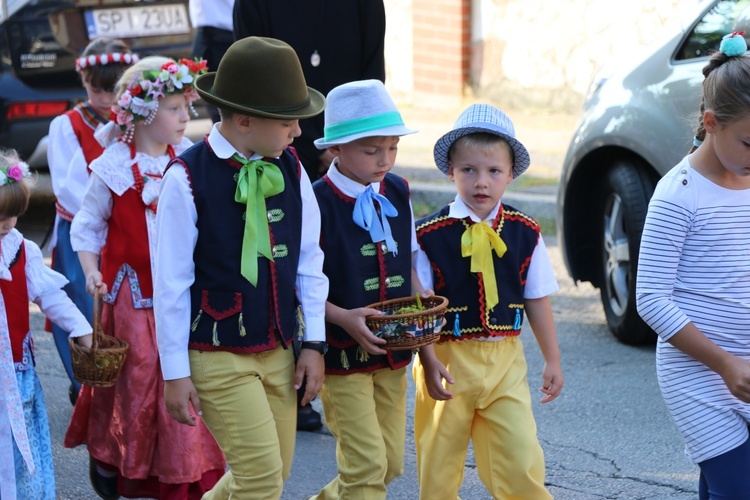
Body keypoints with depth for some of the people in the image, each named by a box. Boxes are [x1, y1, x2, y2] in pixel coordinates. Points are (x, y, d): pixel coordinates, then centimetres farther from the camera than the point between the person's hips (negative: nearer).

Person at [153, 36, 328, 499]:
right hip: (217, 355, -6)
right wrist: (175, 373, -8)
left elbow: (309, 260, 8)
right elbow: (171, 281, -10)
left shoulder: (290, 169, 1)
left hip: (279, 351, 6)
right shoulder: (188, 178, -14)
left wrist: (314, 343, 7)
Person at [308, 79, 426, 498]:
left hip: (393, 351, 6)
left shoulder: (397, 193, 4)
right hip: (343, 352, -6)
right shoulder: (319, 205, -15)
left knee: (390, 464, 13)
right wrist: (344, 318, -23)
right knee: (367, 465, -8)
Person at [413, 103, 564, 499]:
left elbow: (537, 300, 9)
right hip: (448, 360, -1)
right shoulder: (429, 235, -8)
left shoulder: (525, 233, 1)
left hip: (505, 360, 2)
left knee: (522, 463, -7)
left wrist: (552, 360, 10)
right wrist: (429, 361, -15)